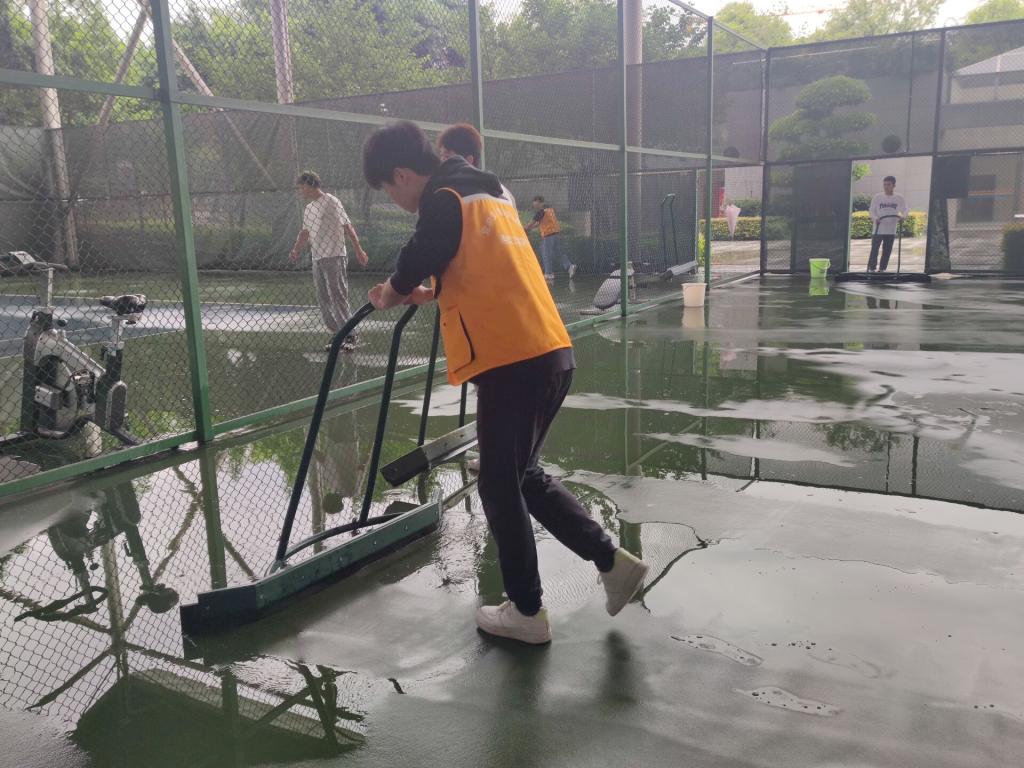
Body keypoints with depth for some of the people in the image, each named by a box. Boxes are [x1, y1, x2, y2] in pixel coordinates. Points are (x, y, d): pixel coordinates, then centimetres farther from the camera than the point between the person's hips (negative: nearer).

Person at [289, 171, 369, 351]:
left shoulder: (331, 202, -6)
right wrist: (296, 250, 15)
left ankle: (350, 336, -6)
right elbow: (305, 232, 27)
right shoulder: (308, 209, 18)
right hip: (317, 259, 8)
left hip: (334, 257, -8)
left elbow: (347, 226, -10)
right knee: (323, 300, 6)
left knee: (338, 297, -11)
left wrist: (358, 249, -15)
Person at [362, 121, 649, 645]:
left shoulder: (445, 202, -8)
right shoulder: (488, 194, 20)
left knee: (500, 488, 6)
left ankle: (527, 612, 20)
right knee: (523, 476, 21)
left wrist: (390, 295, 10)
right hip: (549, 353, 9)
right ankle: (613, 562, 23)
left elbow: (415, 263, -11)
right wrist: (433, 293, 24)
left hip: (513, 364, -9)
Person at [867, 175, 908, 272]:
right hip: (878, 229, -2)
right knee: (874, 249, -5)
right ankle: (871, 268, 1)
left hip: (891, 229, 2)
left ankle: (883, 269, 16)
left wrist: (902, 217, -14)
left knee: (887, 251, 7)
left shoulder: (899, 198, 1)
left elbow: (904, 210, 8)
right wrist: (875, 218, -19)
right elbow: (871, 210, 1)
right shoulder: (877, 197, -2)